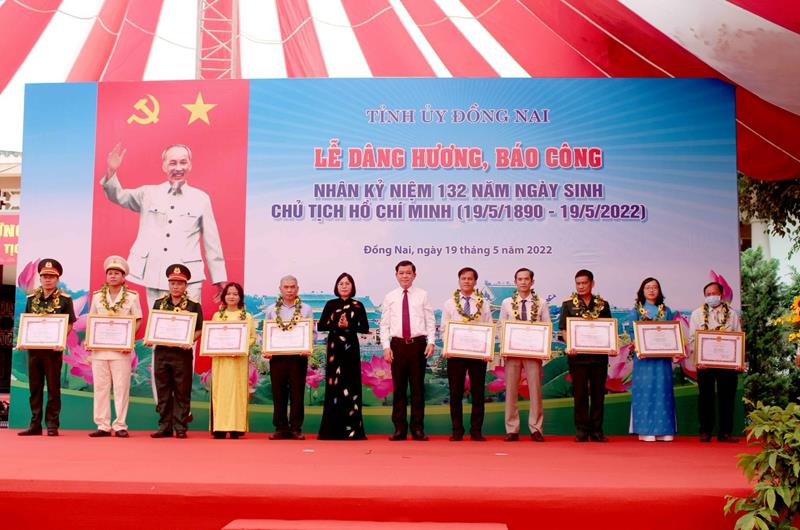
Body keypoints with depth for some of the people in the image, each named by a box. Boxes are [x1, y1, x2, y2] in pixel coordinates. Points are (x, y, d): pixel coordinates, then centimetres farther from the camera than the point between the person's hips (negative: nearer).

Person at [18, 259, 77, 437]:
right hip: (33, 348, 4)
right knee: (34, 387, 8)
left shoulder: (64, 299, -1)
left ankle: (52, 425, 7)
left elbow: (69, 324, -3)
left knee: (53, 387, 1)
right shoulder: (31, 298, 11)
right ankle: (35, 424, 15)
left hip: (53, 349, -4)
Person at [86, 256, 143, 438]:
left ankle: (120, 425, 4)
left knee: (121, 387, -2)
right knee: (100, 387, 3)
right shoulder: (97, 296, 11)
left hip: (121, 348, -3)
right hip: (99, 348, 3)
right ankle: (103, 425, 9)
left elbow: (138, 320, 4)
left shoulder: (132, 296, 3)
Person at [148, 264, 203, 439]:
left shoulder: (193, 305, 1)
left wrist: (190, 341, -18)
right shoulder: (159, 303, 12)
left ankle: (180, 427, 7)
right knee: (163, 391, 7)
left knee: (182, 392, 1)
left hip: (182, 353, -3)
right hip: (161, 351, 3)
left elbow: (199, 330, -1)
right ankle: (165, 427, 14)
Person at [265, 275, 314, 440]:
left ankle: (296, 428, 8)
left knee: (297, 393, 1)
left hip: (298, 356, -1)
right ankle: (281, 428, 12)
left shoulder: (306, 309, 7)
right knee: (278, 393, 4)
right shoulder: (272, 310, 11)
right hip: (277, 357, 2)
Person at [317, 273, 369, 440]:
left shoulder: (358, 306, 6)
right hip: (334, 347, 1)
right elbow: (320, 326, 1)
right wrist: (337, 325, -13)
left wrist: (349, 325, -12)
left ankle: (352, 428, 3)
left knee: (351, 385, -2)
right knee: (334, 385, -1)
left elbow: (365, 328, 1)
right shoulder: (330, 304, 8)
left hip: (351, 347, 0)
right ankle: (333, 429, 5)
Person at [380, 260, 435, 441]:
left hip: (418, 344, -1)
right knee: (398, 388, 5)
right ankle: (399, 429, 12)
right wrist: (386, 346, -3)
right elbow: (384, 324, 6)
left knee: (418, 387, 4)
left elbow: (430, 321, 3)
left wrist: (431, 342, -8)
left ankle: (418, 429, 11)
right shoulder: (390, 297, 7)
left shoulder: (422, 295, 4)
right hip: (398, 345, 1)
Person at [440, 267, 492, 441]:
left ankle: (476, 431, 12)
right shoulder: (449, 303, 6)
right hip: (455, 352, 0)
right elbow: (444, 328, 5)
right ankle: (457, 431, 11)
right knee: (456, 392, 3)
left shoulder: (483, 303, 6)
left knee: (478, 392, 4)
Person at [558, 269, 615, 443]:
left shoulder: (603, 304, 10)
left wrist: (612, 347, -6)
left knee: (598, 393, 4)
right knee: (580, 394, 2)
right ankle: (582, 431, 8)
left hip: (599, 355, 2)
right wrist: (570, 345, -16)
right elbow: (563, 329, 1)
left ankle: (597, 431, 12)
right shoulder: (568, 304, 6)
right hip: (578, 355, -1)